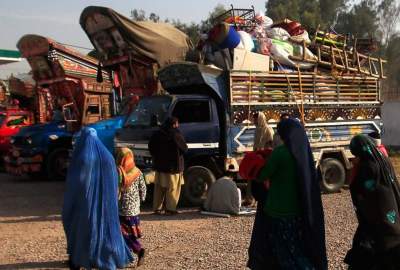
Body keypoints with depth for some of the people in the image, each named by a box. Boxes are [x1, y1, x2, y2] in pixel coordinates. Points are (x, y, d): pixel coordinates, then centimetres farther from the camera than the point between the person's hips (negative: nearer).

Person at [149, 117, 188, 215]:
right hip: (173, 166, -6)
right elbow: (184, 149, -10)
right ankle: (170, 209, 1)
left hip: (159, 165, 6)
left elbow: (151, 147, 12)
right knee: (172, 189, 2)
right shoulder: (176, 135, -15)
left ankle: (157, 208, 17)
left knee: (159, 188, 13)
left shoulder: (157, 134, 4)